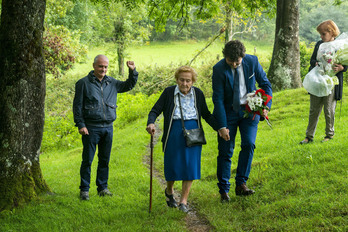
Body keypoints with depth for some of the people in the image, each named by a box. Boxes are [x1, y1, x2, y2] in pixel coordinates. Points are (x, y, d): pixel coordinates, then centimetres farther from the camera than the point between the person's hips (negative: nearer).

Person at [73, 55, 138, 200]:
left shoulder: (111, 83, 13)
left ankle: (102, 187, 20)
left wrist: (133, 72, 11)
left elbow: (128, 86, 27)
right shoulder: (83, 83, -1)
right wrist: (80, 125, -10)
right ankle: (84, 190, 5)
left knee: (105, 160, 10)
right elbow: (77, 106, -2)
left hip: (108, 127, 5)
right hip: (91, 128, -5)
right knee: (87, 160, -2)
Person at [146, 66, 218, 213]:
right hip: (174, 133, -2)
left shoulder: (198, 94, 5)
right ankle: (169, 191, 32)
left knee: (190, 166, -3)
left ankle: (183, 201, 6)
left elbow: (207, 115, 14)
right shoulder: (169, 92, 0)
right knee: (173, 166, 2)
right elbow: (155, 110, 0)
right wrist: (151, 123, -21)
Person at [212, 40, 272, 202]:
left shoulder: (252, 61, -10)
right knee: (226, 151, -1)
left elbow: (265, 84, 3)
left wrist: (266, 106, -11)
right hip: (228, 111, -2)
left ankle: (241, 184, -3)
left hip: (249, 110, 2)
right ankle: (223, 190, 11)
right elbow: (218, 99, -15)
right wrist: (222, 126, -18)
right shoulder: (219, 69, -16)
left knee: (248, 144, -13)